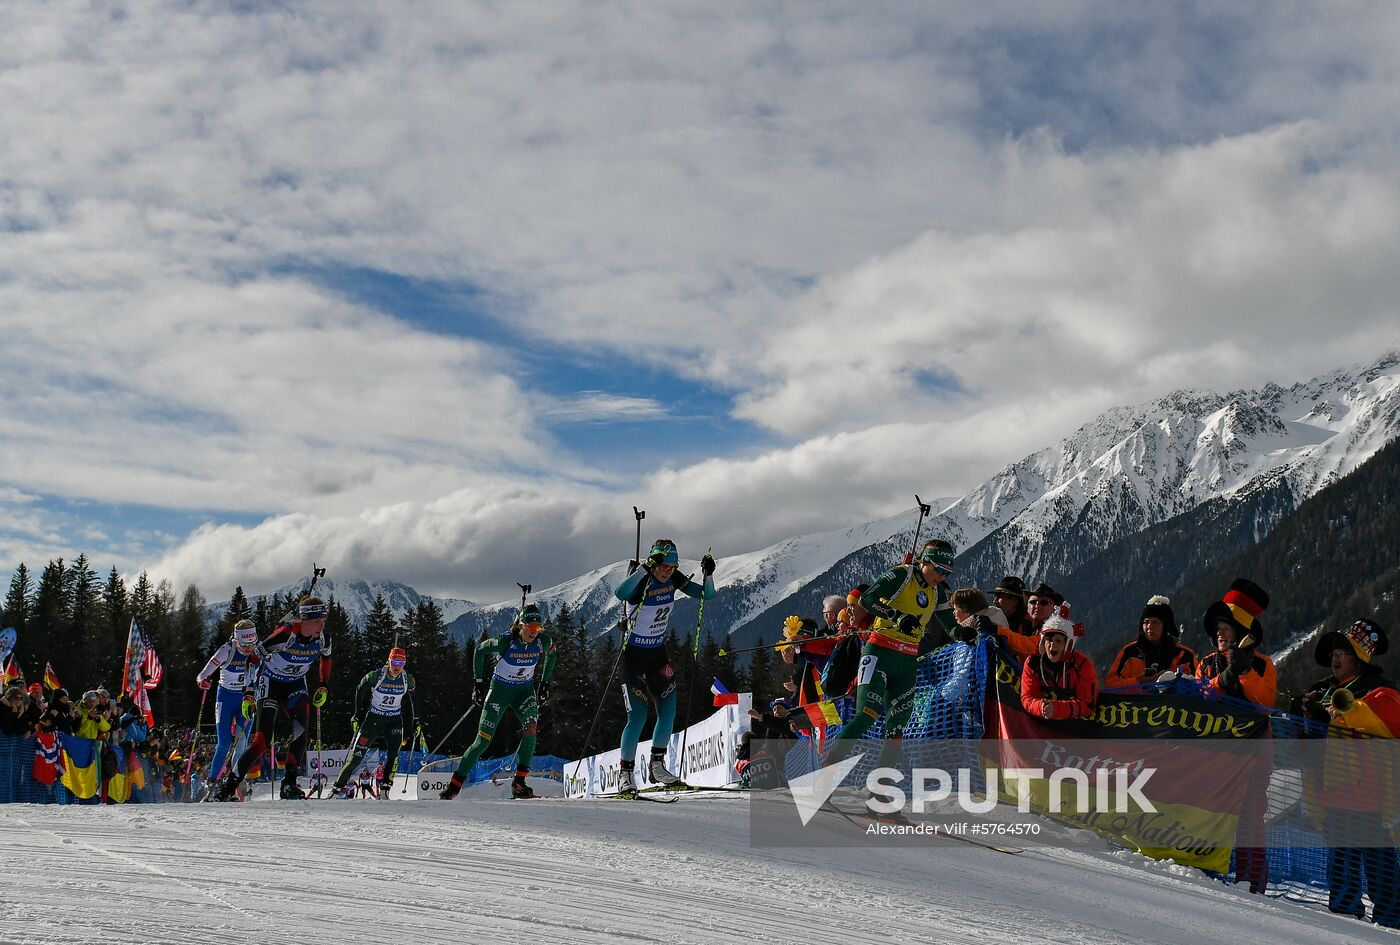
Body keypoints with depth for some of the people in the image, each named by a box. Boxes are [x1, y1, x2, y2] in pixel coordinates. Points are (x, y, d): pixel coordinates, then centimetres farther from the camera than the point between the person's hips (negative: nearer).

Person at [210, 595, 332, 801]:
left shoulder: (322, 639, -15)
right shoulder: (285, 635, -30)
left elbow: (326, 658, 11)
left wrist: (323, 687, 8)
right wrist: (248, 693, -22)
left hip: (296, 686, 4)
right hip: (270, 683, -4)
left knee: (301, 729, -24)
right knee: (262, 740, -14)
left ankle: (289, 784, -19)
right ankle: (227, 787, -1)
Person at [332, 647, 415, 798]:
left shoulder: (408, 681, -7)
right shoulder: (375, 676, -16)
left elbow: (408, 705, 8)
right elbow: (360, 691, 1)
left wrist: (409, 730, 8)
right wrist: (359, 716, 1)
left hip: (394, 720, 2)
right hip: (373, 718, -2)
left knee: (394, 754, -19)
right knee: (357, 755, -3)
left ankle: (385, 787, -13)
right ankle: (338, 786, 9)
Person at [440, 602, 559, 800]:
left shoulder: (543, 641, -16)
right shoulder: (505, 641, -25)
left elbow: (552, 653, 9)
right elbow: (480, 649, -6)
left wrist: (544, 682, 8)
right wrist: (478, 682, -4)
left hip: (525, 690, 2)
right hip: (499, 689, -2)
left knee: (531, 726, -27)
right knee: (484, 739, -6)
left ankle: (519, 783, -22)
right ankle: (455, 784, 10)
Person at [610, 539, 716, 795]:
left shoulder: (674, 579, -5)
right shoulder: (641, 581, -22)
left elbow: (707, 595, -3)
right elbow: (621, 594, -45)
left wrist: (708, 574, -22)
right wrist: (644, 569, -51)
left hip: (658, 651, 6)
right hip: (634, 653, -6)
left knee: (668, 711, -1)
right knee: (638, 716, -9)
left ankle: (657, 766, 15)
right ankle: (626, 773, 3)